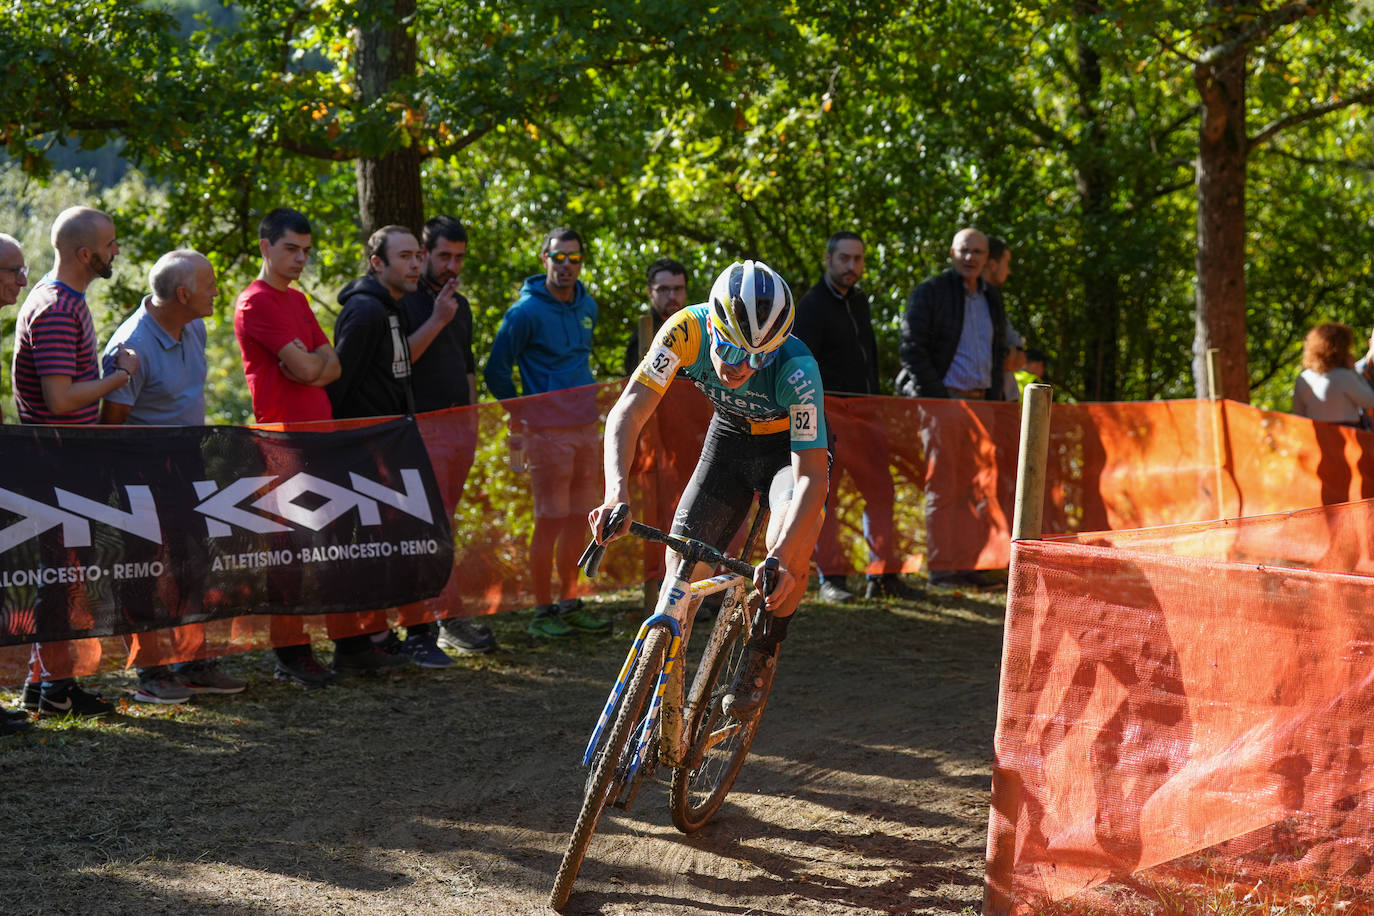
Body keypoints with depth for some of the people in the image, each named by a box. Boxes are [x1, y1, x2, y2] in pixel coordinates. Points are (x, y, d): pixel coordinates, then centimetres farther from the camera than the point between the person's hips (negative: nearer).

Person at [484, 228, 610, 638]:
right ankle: (543, 611, 2)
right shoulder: (526, 311, -10)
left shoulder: (588, 306, 11)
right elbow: (495, 370, -6)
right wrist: (520, 414, -2)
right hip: (547, 430, -7)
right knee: (550, 521, -6)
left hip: (585, 427, 7)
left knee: (577, 519, 10)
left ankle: (570, 604, 18)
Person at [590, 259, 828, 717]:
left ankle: (762, 659, -4)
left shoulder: (796, 369, -38)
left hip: (792, 445, -3)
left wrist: (783, 556, -54)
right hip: (729, 438, 3)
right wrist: (616, 492, -50)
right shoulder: (687, 331, -31)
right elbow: (628, 411, -33)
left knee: (790, 548, -30)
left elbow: (812, 475, -39)